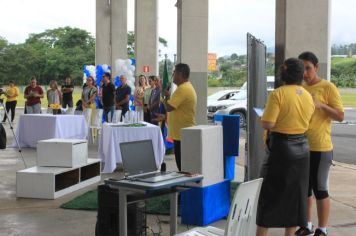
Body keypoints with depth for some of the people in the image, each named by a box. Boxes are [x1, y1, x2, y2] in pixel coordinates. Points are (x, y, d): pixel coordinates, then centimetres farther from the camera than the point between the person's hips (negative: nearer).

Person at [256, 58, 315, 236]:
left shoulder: (278, 93, -15)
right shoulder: (308, 96, 4)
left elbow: (268, 124, -20)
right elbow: (305, 121, 11)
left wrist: (261, 118, 0)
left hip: (281, 149, -5)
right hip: (302, 149, 6)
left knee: (270, 195, 4)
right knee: (295, 195, 14)